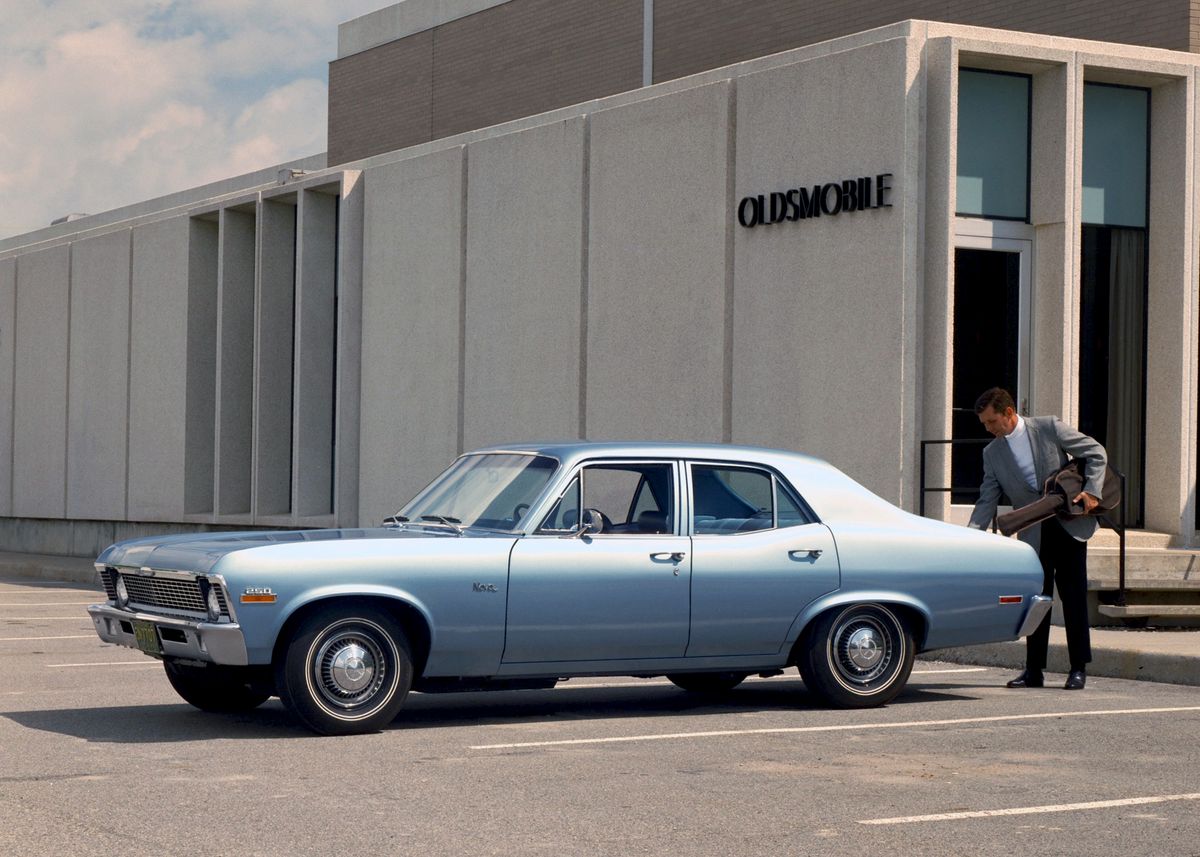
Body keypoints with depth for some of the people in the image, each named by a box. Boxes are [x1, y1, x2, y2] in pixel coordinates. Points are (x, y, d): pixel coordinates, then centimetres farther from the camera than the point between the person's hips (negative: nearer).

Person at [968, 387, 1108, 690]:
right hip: (1033, 534, 3)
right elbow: (987, 501, 4)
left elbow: (1096, 453, -2)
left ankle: (1078, 669, 5)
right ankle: (1033, 671, 9)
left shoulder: (1049, 428, -6)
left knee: (1074, 597, -1)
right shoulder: (992, 453, 5)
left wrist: (1092, 490, -14)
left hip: (1069, 525, -3)